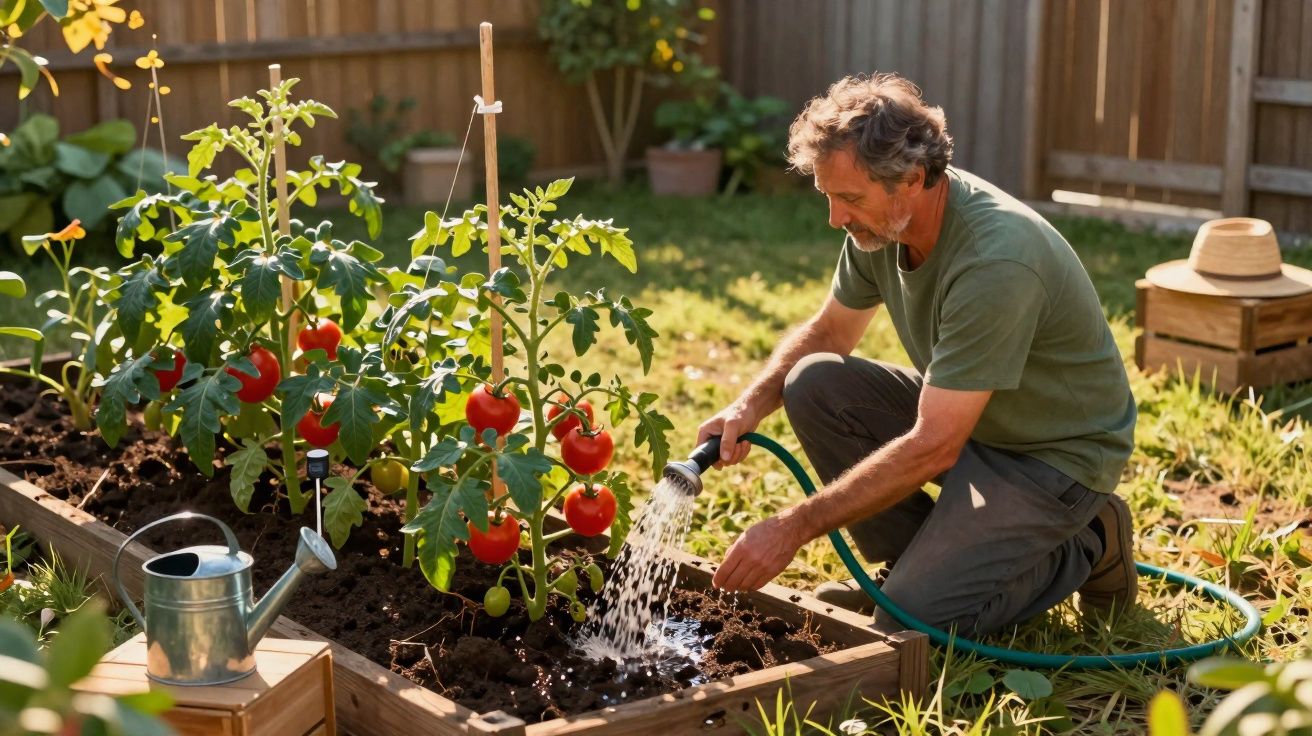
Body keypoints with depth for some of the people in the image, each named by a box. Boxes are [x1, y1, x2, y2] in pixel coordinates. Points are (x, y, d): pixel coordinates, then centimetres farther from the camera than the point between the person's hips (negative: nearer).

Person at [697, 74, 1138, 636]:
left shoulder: (996, 262, -34)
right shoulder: (880, 223, -9)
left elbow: (932, 447, -34)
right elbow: (825, 334, 9)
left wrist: (793, 528, -32)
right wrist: (749, 408, -10)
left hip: (1056, 454, -7)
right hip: (961, 414, 8)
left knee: (911, 618, -20)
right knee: (814, 383, -12)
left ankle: (1083, 548, 4)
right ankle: (916, 559, 3)